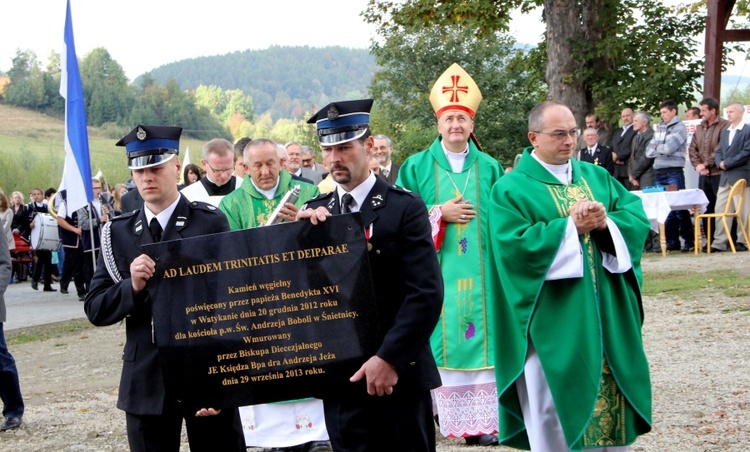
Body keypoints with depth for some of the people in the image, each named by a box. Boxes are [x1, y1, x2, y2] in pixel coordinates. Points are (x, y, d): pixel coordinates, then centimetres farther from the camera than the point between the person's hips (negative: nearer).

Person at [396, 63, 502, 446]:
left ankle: (480, 420, -1)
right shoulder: (417, 167, 6)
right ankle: (443, 412, 5)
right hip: (436, 272, -1)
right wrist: (440, 214, -9)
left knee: (479, 339, -3)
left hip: (478, 273, 1)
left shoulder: (489, 168, 10)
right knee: (440, 340, -4)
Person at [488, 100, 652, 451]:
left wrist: (606, 222, -15)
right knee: (558, 415, 1)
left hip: (605, 318, 5)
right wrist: (570, 226, -17)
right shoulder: (511, 189, -4)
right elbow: (512, 245, -17)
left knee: (607, 400, 9)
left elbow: (637, 215, 5)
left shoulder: (597, 177, 13)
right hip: (553, 322, -5)